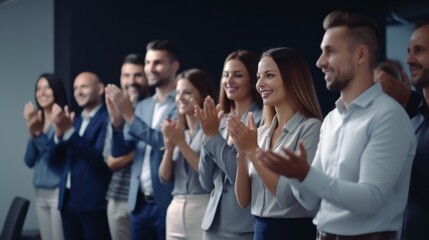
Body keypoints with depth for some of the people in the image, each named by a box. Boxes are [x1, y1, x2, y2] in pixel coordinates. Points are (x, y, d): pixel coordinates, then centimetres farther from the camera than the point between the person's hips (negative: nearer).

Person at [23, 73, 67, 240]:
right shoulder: (38, 122, 12)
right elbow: (29, 161, 7)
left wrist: (37, 133, -22)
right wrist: (32, 133, -7)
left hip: (59, 191, -7)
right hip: (41, 193, 7)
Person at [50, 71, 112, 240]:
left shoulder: (107, 118, -7)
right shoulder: (75, 120, 17)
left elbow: (99, 156, -19)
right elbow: (56, 156, 11)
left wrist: (69, 131, -23)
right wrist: (59, 133, -8)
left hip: (93, 201, -7)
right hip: (68, 199, 7)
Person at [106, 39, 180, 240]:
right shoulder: (142, 106, 15)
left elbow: (167, 142, -19)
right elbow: (118, 152, 11)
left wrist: (130, 116, -21)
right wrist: (117, 121, -8)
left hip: (168, 203, -7)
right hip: (139, 203, 7)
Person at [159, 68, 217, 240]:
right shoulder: (176, 129, 14)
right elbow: (164, 177, 10)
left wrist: (181, 143, -13)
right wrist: (169, 146, -5)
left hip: (204, 208, -6)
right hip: (175, 210, 6)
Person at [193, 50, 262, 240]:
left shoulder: (261, 121, -9)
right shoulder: (222, 121, 10)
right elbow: (207, 183, 8)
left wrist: (213, 135, -12)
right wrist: (208, 135, -3)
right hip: (214, 222, 6)